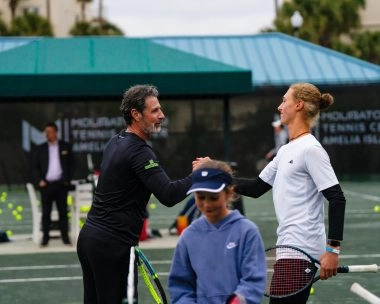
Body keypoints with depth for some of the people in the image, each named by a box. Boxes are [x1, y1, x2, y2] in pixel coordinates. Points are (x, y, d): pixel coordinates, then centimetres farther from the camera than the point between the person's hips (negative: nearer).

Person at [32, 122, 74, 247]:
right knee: (46, 213, 0)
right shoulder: (40, 149, 8)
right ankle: (45, 238, 3)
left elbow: (71, 164, 7)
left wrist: (68, 180, -2)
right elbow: (35, 167, 9)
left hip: (61, 184, 0)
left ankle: (65, 237, 5)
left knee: (63, 212, 1)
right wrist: (39, 181, -4)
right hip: (46, 184, 1)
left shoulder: (65, 147, 7)